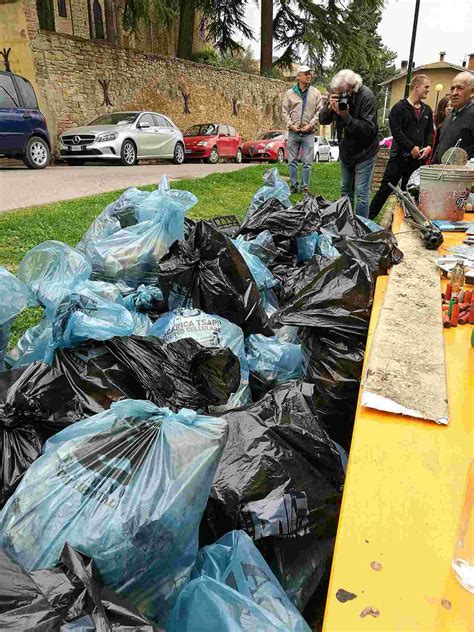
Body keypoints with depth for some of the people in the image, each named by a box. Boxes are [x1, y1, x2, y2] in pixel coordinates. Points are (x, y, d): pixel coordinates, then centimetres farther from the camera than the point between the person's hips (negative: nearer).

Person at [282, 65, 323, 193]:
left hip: (308, 133, 0)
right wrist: (291, 125, -8)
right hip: (293, 132, 0)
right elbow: (285, 111, 5)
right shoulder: (290, 93, 6)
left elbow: (319, 111, 3)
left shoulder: (316, 93, 7)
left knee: (307, 162, -2)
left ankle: (304, 187, 5)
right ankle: (293, 186, 13)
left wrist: (310, 125, -8)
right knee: (292, 161, 3)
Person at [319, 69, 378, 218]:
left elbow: (369, 129, -26)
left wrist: (346, 116, -33)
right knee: (345, 190, 17)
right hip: (345, 152, 7)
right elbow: (323, 121, -3)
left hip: (364, 153, -6)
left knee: (361, 194, -6)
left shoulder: (366, 96, -21)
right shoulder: (337, 95, -5)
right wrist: (329, 107, -23)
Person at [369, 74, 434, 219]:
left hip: (418, 158, 6)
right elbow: (396, 131, -13)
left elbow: (430, 131, 18)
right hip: (400, 156, -6)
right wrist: (412, 147, -16)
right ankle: (369, 217, 1)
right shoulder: (399, 108, -5)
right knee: (386, 189, -6)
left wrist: (429, 146, -1)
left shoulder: (427, 110, 15)